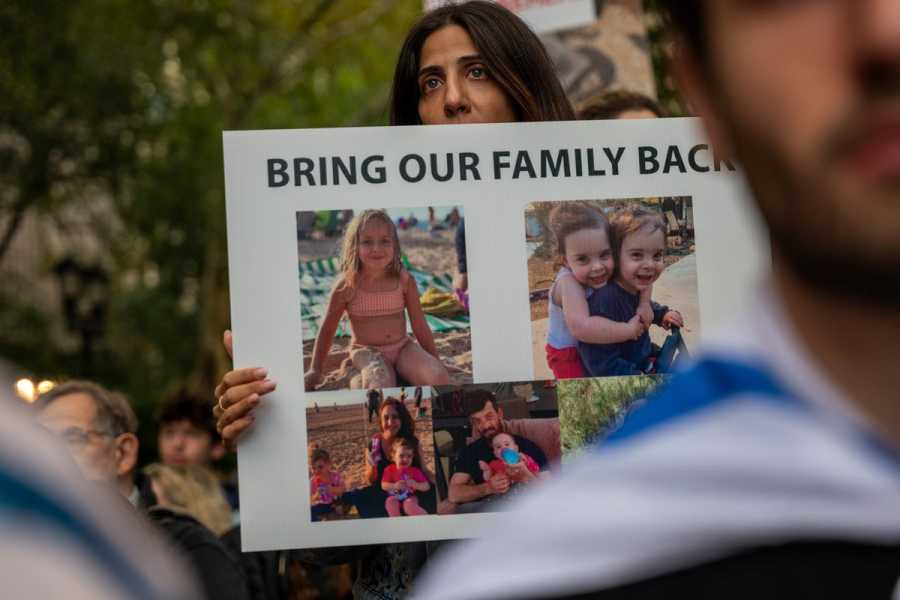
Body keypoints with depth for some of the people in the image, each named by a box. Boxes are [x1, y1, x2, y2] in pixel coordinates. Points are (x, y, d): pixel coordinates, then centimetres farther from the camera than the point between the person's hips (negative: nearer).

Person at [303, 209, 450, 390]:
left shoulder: (405, 281, -3)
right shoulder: (347, 285, -8)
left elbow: (420, 327, 6)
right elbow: (327, 329, 4)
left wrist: (437, 363, 6)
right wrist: (315, 370, 4)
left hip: (402, 348, 3)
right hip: (367, 351, -3)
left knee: (439, 377, -25)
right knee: (381, 386, -37)